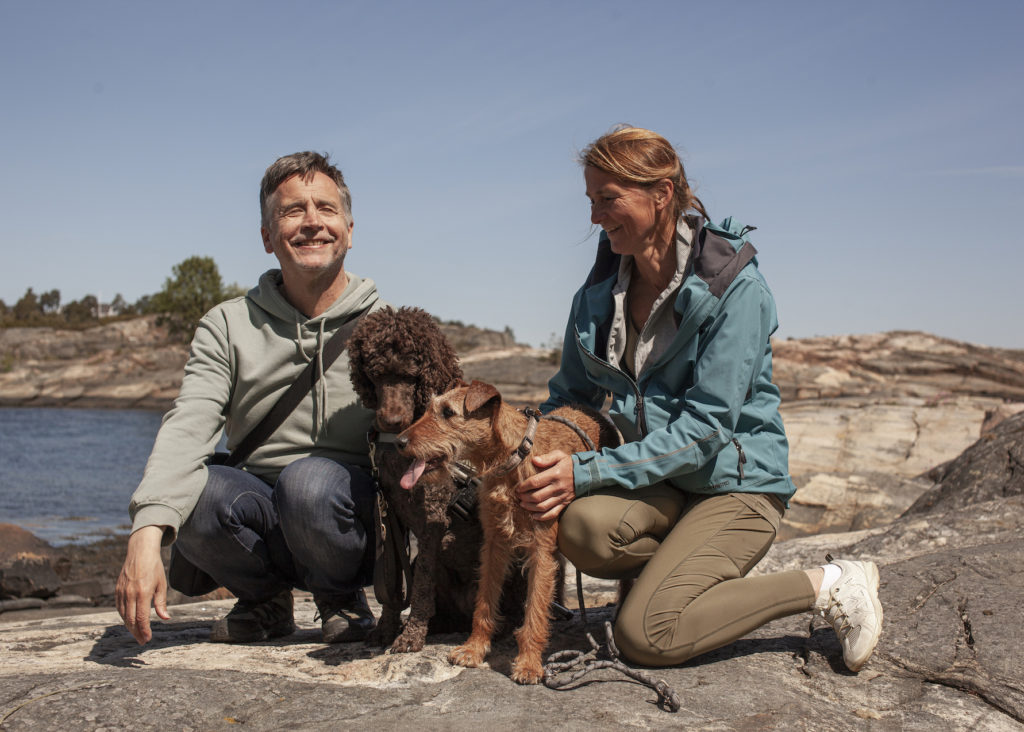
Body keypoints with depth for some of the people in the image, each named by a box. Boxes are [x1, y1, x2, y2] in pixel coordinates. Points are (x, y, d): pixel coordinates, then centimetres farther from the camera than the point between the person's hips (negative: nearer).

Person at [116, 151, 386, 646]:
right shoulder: (228, 327, 2)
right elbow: (187, 428, -14)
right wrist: (147, 534, -31)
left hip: (351, 521, -2)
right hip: (262, 522, 2)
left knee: (308, 479, -34)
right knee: (191, 490, -29)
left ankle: (341, 596, -2)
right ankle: (267, 597, 2)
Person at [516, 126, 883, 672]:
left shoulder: (734, 287, -18)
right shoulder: (600, 290, 1)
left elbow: (704, 427, -22)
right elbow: (571, 397, 10)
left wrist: (587, 472, -28)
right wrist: (535, 459, -11)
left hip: (735, 481, -5)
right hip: (655, 478, 5)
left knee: (642, 637, -20)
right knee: (582, 525, -29)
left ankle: (828, 586, -1)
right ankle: (695, 567, 3)